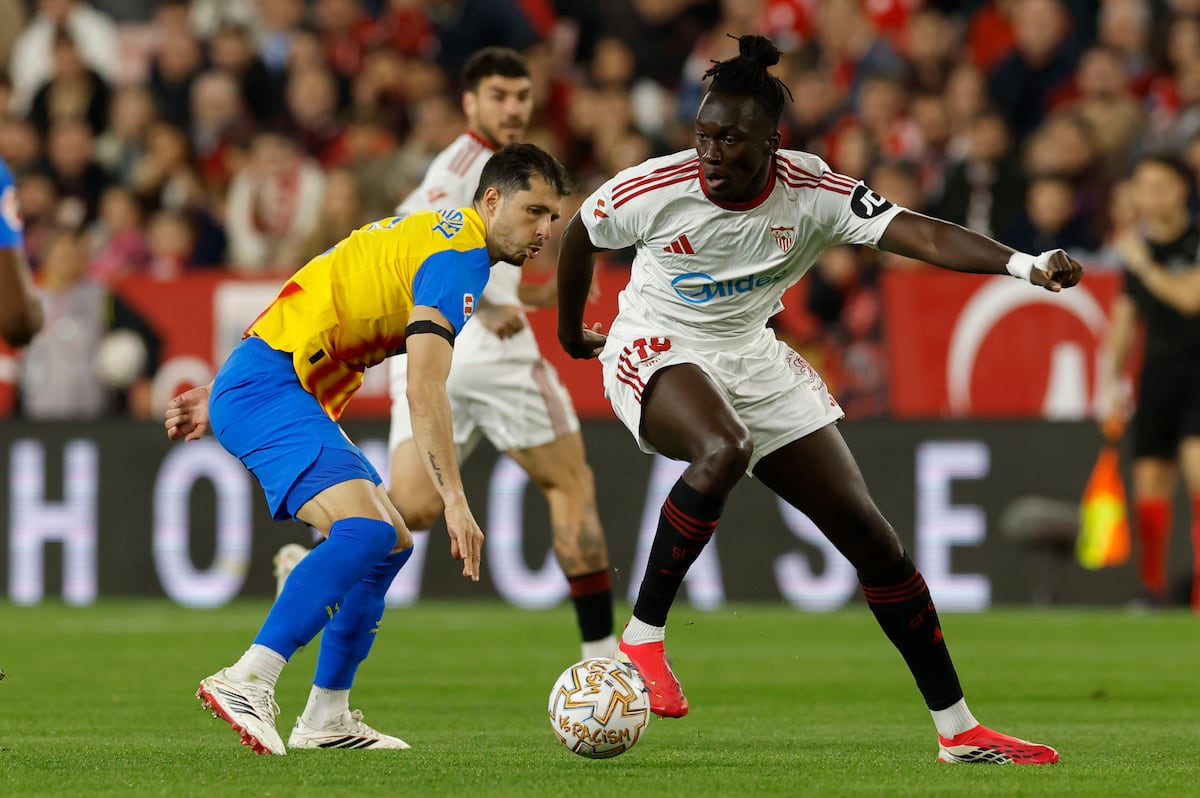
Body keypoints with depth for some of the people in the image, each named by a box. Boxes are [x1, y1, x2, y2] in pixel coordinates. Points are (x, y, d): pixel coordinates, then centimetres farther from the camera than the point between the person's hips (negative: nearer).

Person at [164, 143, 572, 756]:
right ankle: (245, 684, -35)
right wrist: (455, 502, -26)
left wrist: (222, 397, 27)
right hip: (269, 389, -11)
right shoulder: (457, 254, -12)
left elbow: (317, 309, 26)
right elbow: (423, 390, -23)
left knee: (391, 544, 14)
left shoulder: (425, 234, 21)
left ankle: (325, 720, 18)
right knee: (366, 530, -28)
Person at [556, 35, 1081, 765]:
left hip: (753, 361, 4)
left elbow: (919, 234, -31)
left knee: (870, 534, -1)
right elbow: (580, 235, 3)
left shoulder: (814, 192, -18)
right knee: (725, 450, -40)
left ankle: (958, 728, 8)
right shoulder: (652, 190, -20)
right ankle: (643, 638, -26)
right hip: (657, 353, -4)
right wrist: (571, 329, 18)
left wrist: (1023, 264, -47)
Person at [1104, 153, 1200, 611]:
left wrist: (1144, 265, -12)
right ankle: (1152, 588, 15)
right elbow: (1125, 320, 19)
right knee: (1151, 479, 2)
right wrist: (1113, 381, 15)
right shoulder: (1136, 246, 12)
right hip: (1156, 372, 5)